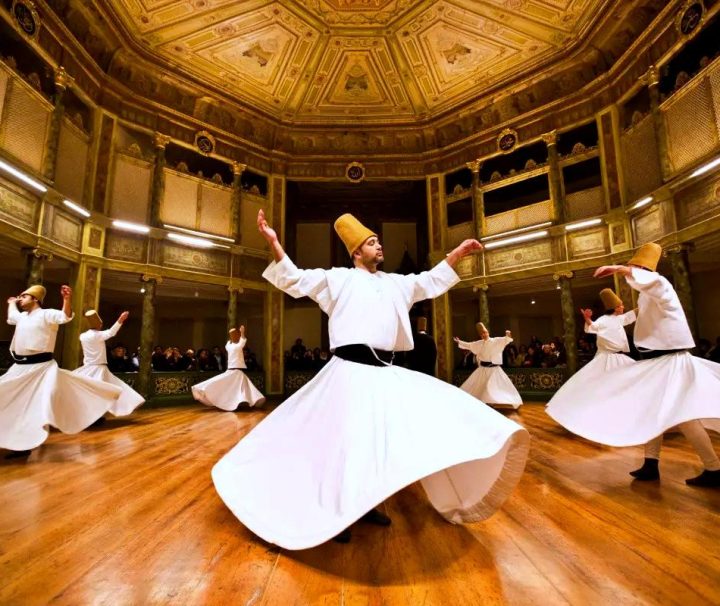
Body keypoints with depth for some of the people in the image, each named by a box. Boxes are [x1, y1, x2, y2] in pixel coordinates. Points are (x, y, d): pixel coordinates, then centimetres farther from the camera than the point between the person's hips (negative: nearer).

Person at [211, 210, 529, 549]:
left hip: (386, 372, 7)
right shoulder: (339, 278, 4)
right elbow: (295, 280, -1)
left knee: (382, 438, 11)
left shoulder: (395, 283, 20)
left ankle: (365, 505, 31)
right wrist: (274, 244, -14)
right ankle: (334, 512, 16)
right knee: (348, 440, -5)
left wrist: (457, 254, 26)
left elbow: (432, 281, 30)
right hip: (352, 369, -6)